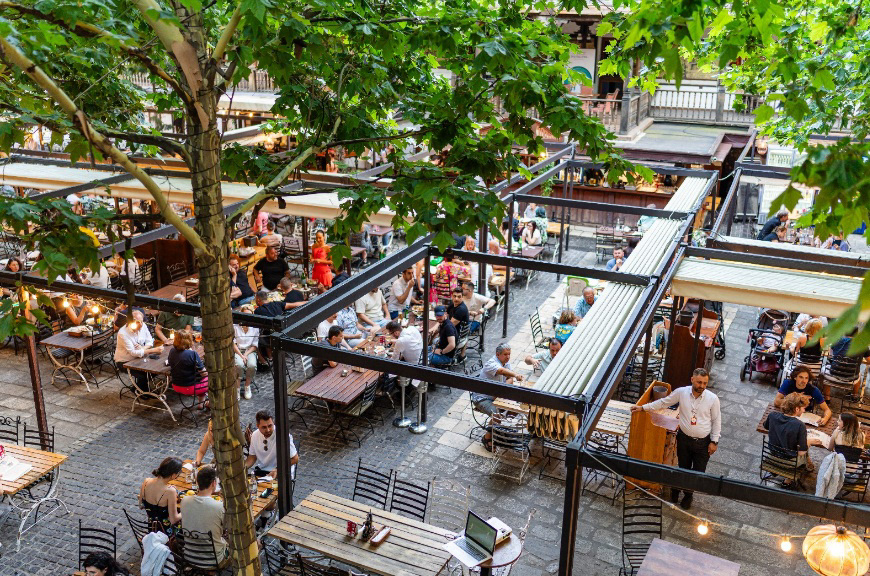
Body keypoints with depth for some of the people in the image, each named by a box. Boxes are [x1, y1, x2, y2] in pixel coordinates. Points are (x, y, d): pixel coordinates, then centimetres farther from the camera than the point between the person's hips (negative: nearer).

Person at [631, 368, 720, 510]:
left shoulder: (712, 398, -14)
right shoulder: (681, 392, -11)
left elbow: (716, 420, -3)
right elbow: (663, 402, 2)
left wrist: (714, 441, -3)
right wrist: (642, 408, 0)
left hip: (703, 442, -1)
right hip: (684, 438, 1)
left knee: (698, 472, 11)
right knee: (683, 468, 17)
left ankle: (688, 494, 37)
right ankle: (676, 489, 43)